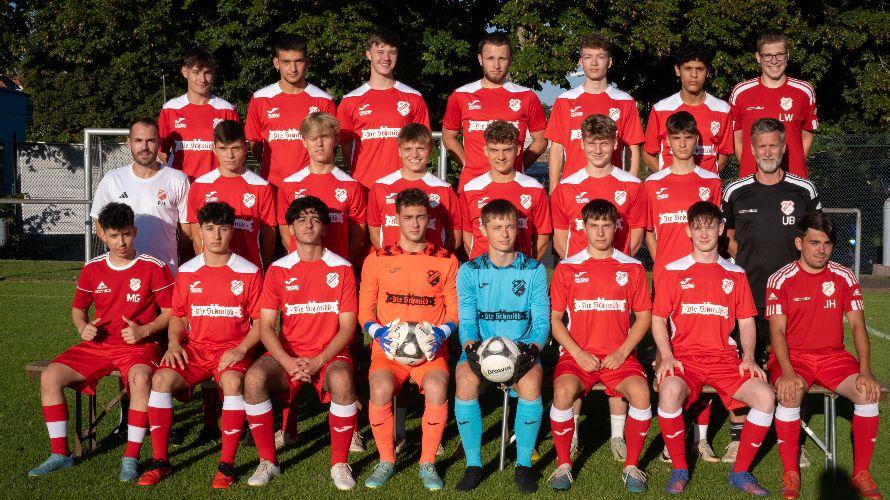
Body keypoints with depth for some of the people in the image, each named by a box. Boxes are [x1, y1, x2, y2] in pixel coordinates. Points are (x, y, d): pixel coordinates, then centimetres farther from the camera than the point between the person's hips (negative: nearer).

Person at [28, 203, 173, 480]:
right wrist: (83, 328, -1)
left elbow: (170, 312, 0)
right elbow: (78, 309, 21)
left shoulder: (154, 268, -5)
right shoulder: (92, 269, 8)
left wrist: (143, 331, -16)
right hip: (97, 345, 5)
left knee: (140, 378, -38)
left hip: (139, 345, -4)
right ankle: (60, 454, -3)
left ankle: (131, 457, -24)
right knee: (50, 376, -16)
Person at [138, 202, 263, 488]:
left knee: (233, 381, -35)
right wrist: (174, 343, -3)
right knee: (161, 378, -25)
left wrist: (241, 349, -14)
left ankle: (226, 464, -25)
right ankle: (160, 460, -12)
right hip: (195, 348, 3)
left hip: (233, 350, -3)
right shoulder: (187, 272, 8)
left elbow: (260, 321, 1)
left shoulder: (249, 273, -1)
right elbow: (177, 316, 17)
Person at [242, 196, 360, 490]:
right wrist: (289, 362, -16)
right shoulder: (278, 270, 5)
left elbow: (347, 327, -2)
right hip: (287, 353, 2)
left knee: (342, 380, -35)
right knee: (254, 378, -28)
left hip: (330, 354, -1)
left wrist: (317, 361, -16)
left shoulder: (341, 269, 1)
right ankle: (268, 461, -10)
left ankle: (339, 464, -15)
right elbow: (265, 326, 0)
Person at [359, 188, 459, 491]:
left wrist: (441, 333, -11)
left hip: (430, 347, 0)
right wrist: (378, 333, -11)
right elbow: (365, 309, 9)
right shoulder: (377, 259, 8)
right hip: (388, 346, 0)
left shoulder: (446, 261, 8)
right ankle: (386, 462, -6)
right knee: (380, 389, -31)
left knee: (437, 390, -32)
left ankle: (428, 464, -8)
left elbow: (454, 310, 9)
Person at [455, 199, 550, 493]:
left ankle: (524, 464, -14)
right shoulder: (469, 271, 8)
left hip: (521, 351, 0)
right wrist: (471, 346, -21)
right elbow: (466, 321, 1)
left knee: (531, 382, -34)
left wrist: (532, 348, -19)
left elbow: (542, 321, 1)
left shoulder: (534, 270, 7)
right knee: (465, 380, -33)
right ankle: (473, 464, -16)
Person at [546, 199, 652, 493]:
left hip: (619, 355, 1)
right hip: (577, 354, 0)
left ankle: (632, 465, -8)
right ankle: (563, 464, -10)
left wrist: (623, 351, -4)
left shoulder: (632, 268, 8)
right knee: (563, 391, -31)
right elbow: (555, 318, 7)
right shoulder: (567, 268, 6)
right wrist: (578, 353, -7)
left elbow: (644, 317, 11)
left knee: (641, 392, -29)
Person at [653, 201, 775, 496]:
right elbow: (658, 319, 5)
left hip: (725, 358, 2)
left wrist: (748, 357, -2)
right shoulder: (674, 271, 7)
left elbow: (746, 321, 15)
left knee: (765, 396, -24)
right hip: (684, 358, -2)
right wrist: (667, 357, -10)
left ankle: (740, 472, -4)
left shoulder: (735, 274, 14)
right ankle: (679, 470, -12)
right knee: (670, 391, -35)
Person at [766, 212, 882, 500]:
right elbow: (777, 331, -9)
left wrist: (865, 371, -13)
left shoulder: (845, 278, 4)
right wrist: (787, 372, -25)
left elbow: (858, 326, 1)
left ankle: (861, 474, -7)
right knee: (790, 395, -33)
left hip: (833, 355, 3)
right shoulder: (781, 280, -5)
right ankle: (790, 474, -15)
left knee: (868, 393, -24)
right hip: (792, 356, -3)